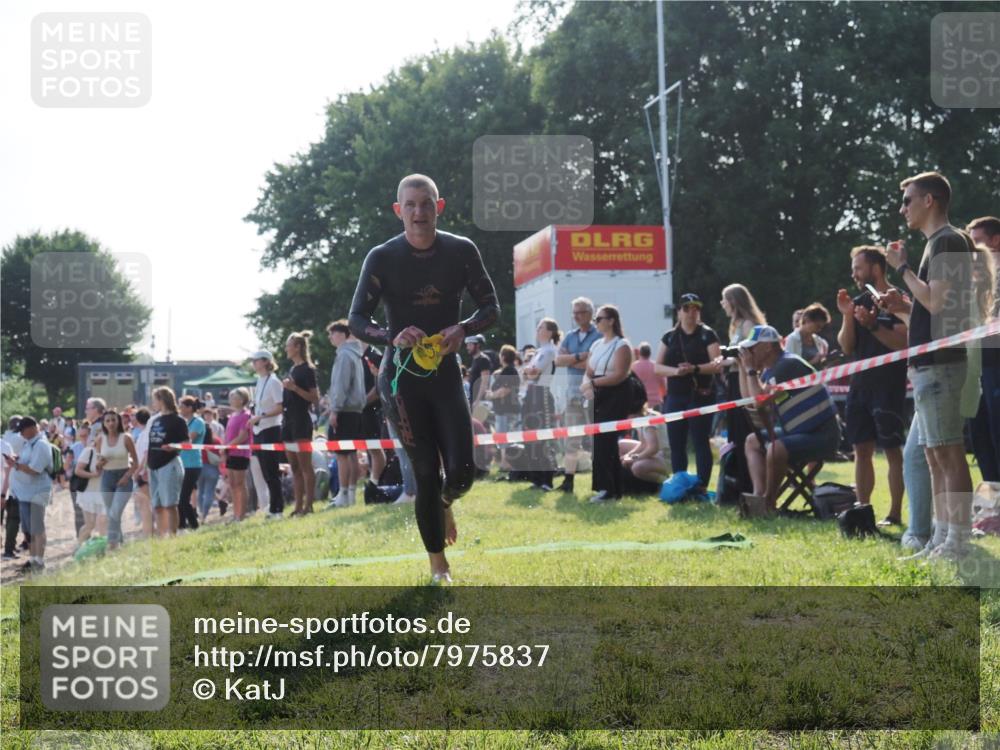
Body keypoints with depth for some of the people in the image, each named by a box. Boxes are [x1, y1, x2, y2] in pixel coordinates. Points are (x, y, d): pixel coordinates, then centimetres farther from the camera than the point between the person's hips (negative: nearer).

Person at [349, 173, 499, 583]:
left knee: (461, 470, -7)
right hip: (401, 377, -2)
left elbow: (491, 306, 3)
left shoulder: (462, 251, -4)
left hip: (446, 374, 2)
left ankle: (444, 503, 32)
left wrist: (463, 329, -18)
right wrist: (393, 337, -26)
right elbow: (357, 320, -7)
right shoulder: (382, 258, -9)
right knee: (426, 471, -2)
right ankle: (438, 566, 13)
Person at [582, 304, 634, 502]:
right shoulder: (596, 345, 17)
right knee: (599, 442, 4)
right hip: (598, 397, 7)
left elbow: (619, 375, -16)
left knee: (605, 442, -11)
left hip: (615, 398, -7)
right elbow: (588, 372, 12)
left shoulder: (622, 345, -6)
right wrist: (587, 386, -10)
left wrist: (593, 383, -15)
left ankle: (608, 488, -9)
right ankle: (607, 487, 8)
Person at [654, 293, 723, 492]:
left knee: (700, 442, -5)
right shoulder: (669, 337, 12)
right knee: (676, 444, 6)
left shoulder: (708, 335, 1)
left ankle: (702, 487, -3)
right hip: (674, 397, 4)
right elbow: (657, 367, 6)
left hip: (700, 397, -4)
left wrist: (695, 368, -22)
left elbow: (717, 365, -8)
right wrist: (675, 370, -13)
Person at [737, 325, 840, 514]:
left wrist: (750, 369, -12)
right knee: (753, 442, 15)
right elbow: (748, 400, 12)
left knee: (775, 448, -32)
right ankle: (759, 495, -3)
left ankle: (768, 503, -12)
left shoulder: (788, 364, -18)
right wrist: (743, 367, 8)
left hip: (823, 435, -11)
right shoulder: (770, 370, 12)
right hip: (798, 432, 11)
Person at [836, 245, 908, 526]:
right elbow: (846, 347, 10)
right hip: (860, 384, 7)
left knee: (892, 450, -5)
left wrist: (872, 325, -23)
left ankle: (895, 514, -3)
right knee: (861, 450, 7)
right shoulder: (859, 302, 14)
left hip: (889, 385, -7)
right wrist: (847, 317, -4)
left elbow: (904, 343, -15)